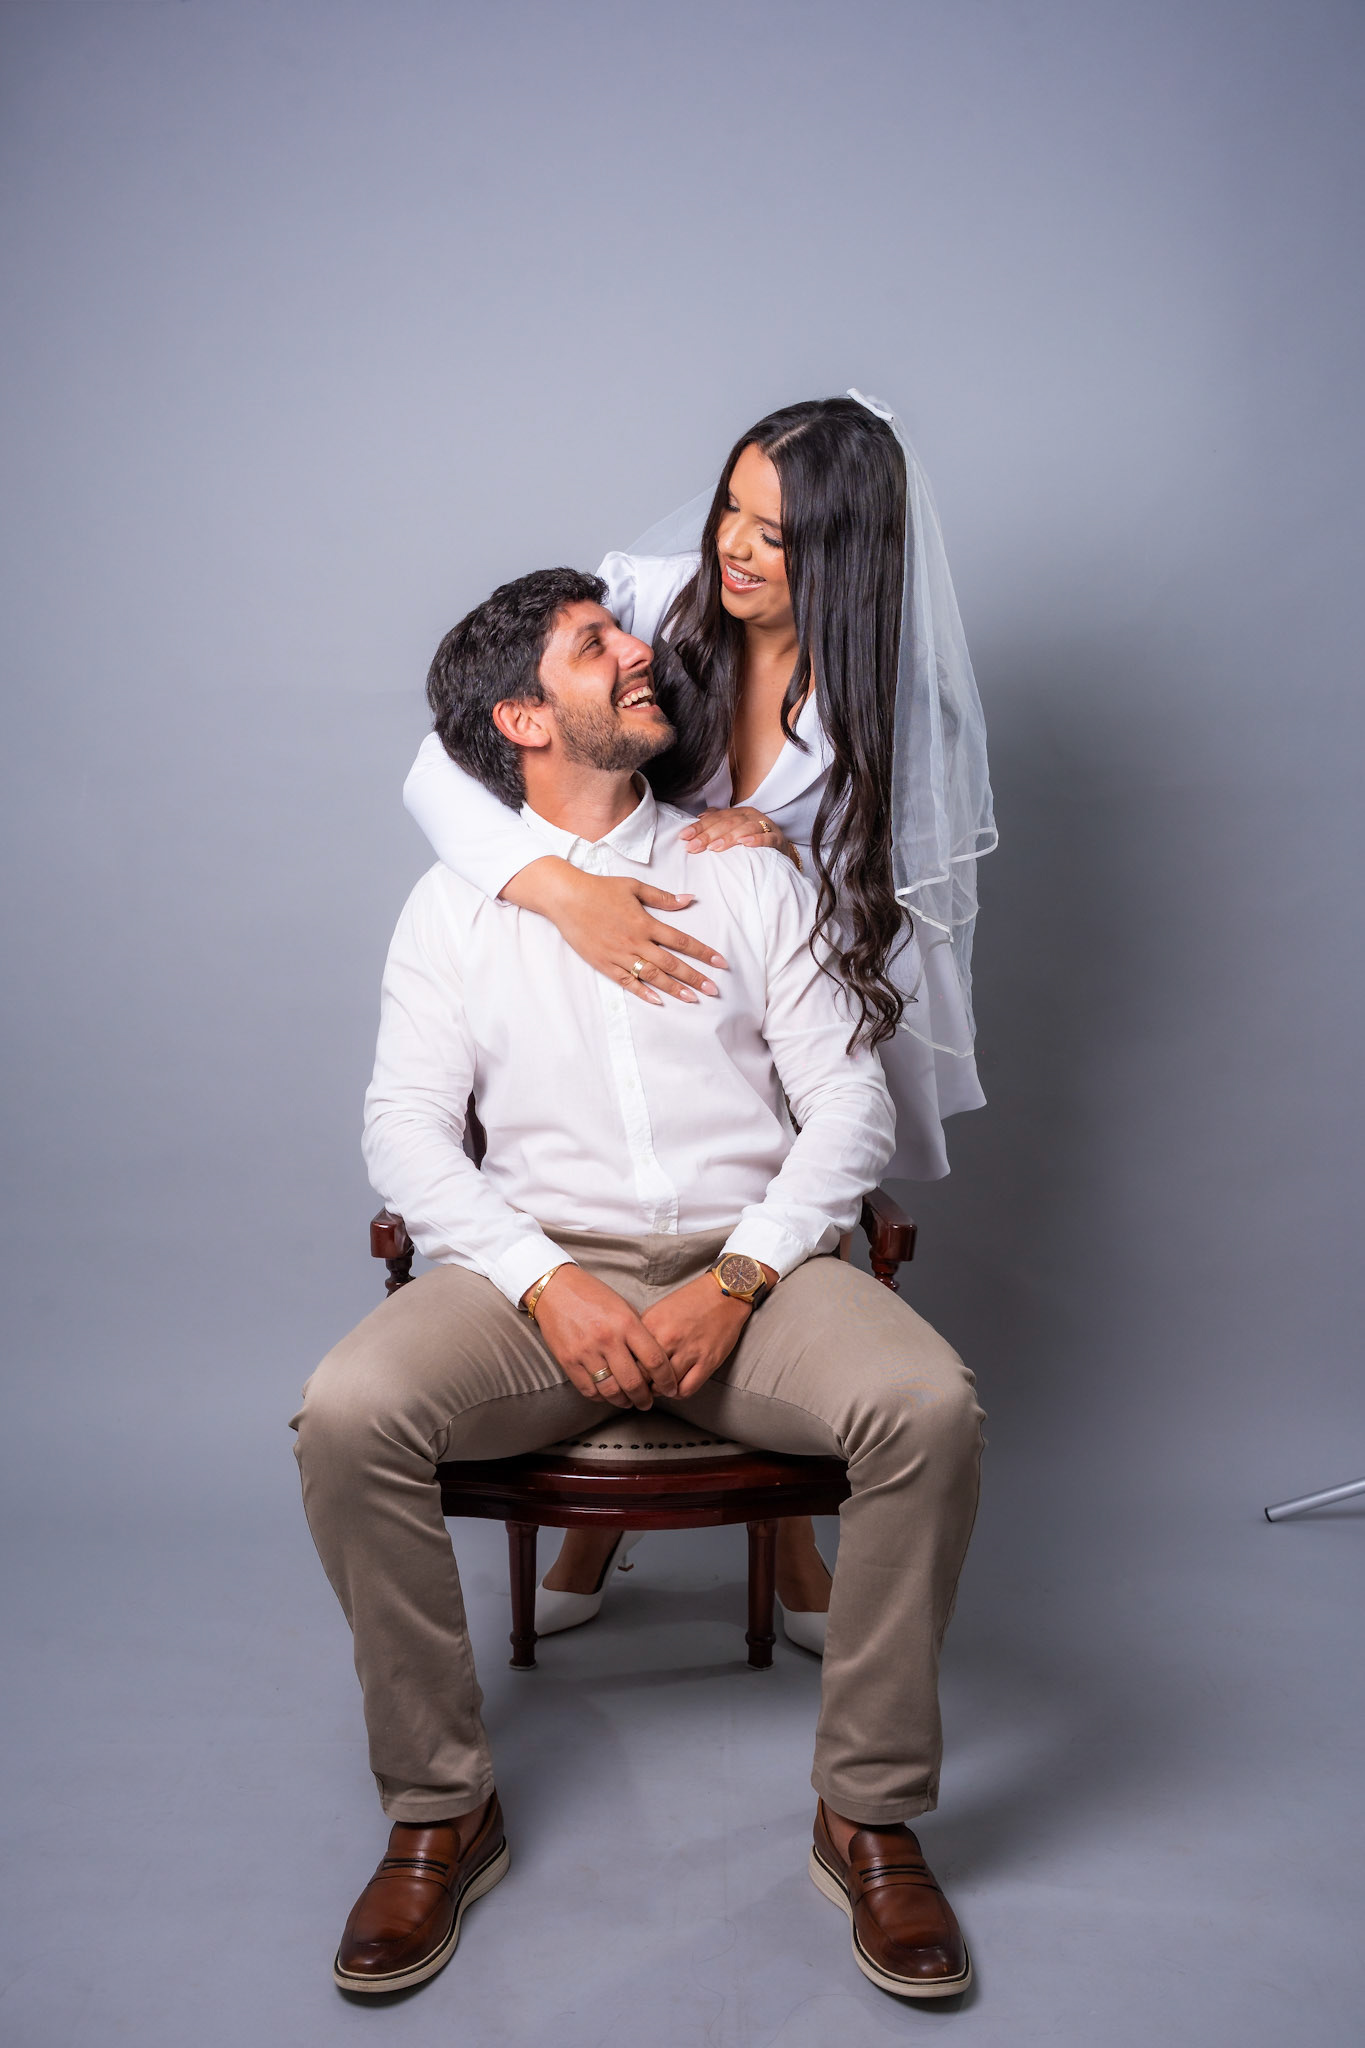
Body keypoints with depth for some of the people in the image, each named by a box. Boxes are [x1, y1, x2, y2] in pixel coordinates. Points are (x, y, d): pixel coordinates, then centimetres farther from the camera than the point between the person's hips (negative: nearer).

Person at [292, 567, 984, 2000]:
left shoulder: (747, 876, 13)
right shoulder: (457, 902, 12)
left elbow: (847, 1099, 5)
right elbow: (404, 1127, 2)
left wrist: (740, 1282, -12)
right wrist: (544, 1283, -16)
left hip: (747, 1260, 1)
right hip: (542, 1266, 0)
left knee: (929, 1406, -28)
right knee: (346, 1414, -28)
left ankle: (870, 1815, -8)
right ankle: (441, 1812, -6)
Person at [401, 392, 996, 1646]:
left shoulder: (887, 685, -13)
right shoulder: (645, 605, -17)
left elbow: (902, 897, -7)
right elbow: (442, 770, -23)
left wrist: (787, 848, -26)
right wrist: (562, 887, -40)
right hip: (612, 981, 0)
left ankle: (787, 1537, 28)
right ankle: (596, 1518, 28)